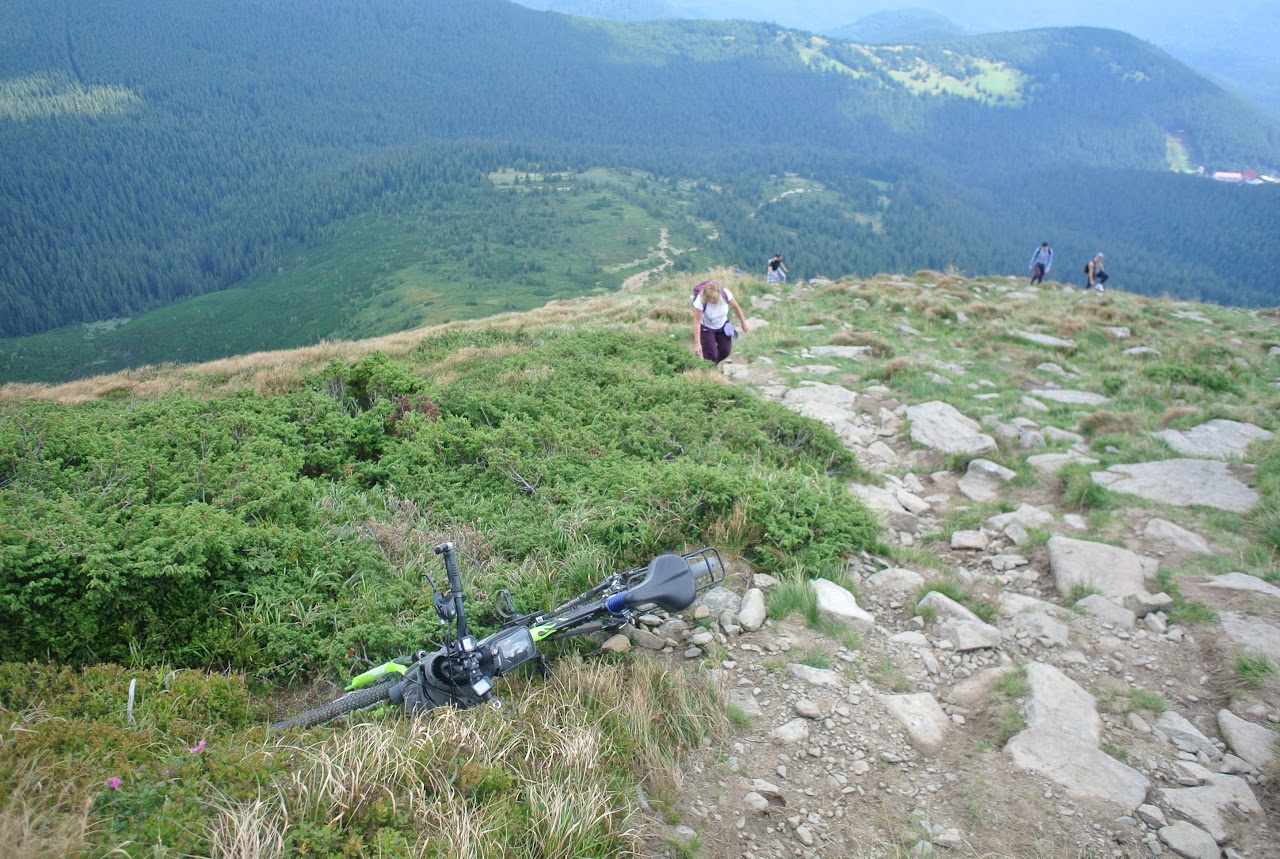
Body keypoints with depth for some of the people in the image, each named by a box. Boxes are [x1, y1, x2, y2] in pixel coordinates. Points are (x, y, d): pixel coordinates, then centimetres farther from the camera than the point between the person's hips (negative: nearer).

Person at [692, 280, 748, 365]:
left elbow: (735, 307, -9)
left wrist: (743, 322, 3)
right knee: (711, 355, -12)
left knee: (726, 350, 6)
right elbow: (697, 322, -33)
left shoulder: (725, 294, -29)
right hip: (706, 328, -3)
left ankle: (715, 365, 35)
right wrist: (697, 343, -36)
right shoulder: (701, 301, -36)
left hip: (722, 325, 4)